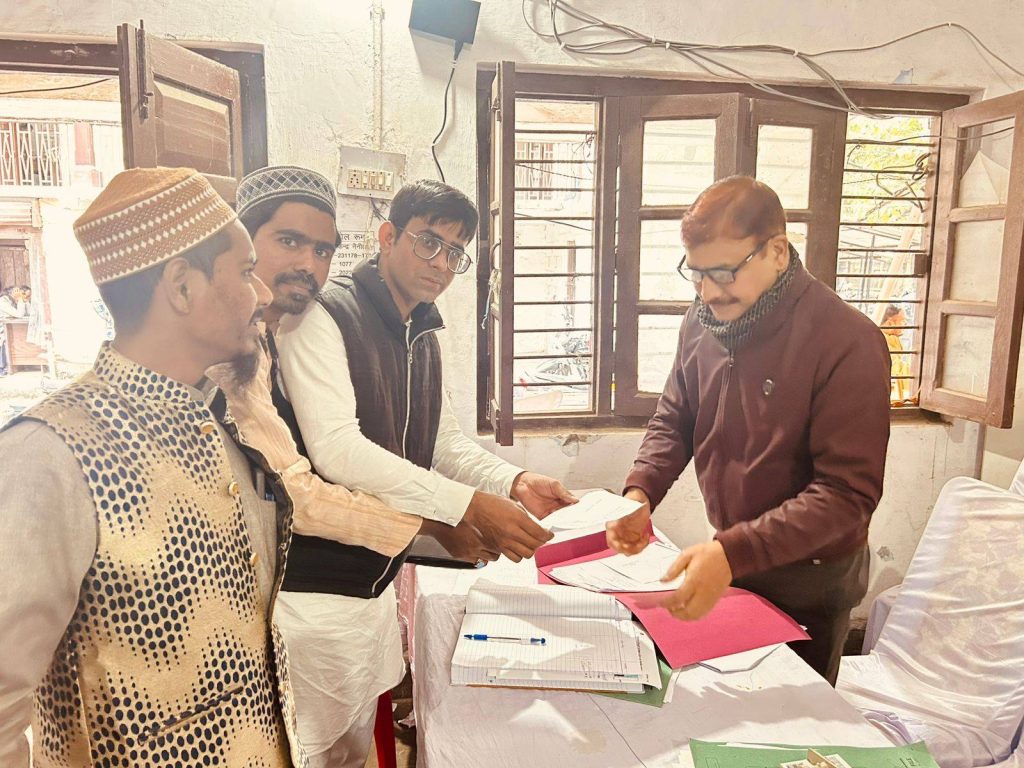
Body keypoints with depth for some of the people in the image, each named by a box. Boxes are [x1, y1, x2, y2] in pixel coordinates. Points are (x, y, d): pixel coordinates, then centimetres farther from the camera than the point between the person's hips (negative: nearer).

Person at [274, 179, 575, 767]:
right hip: (317, 584, -7)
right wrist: (468, 506, -29)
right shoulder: (325, 318, -17)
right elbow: (336, 449, -28)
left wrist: (514, 482, -5)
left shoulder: (424, 338, 10)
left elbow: (445, 440, 13)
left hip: (377, 575, 8)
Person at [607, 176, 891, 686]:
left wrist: (735, 553, -36)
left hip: (808, 579, -5)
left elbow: (847, 494, -26)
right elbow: (673, 420, 4)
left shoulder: (847, 343, -25)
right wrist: (639, 492, -15)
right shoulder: (703, 320, -6)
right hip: (729, 561, 5)